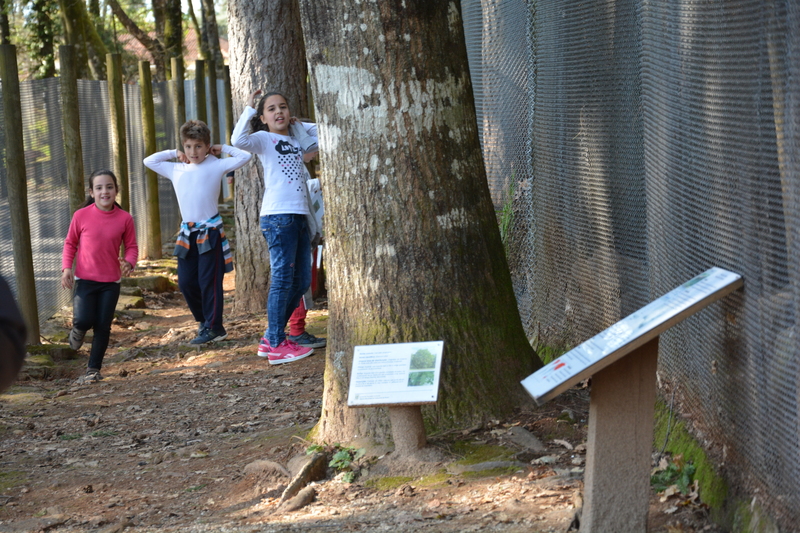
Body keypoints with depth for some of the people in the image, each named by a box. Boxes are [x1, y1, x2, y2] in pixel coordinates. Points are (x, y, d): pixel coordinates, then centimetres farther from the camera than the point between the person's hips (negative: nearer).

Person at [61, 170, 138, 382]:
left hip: (111, 282, 1)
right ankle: (78, 331, 24)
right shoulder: (81, 216, -6)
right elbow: (70, 243, 5)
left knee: (103, 326, 2)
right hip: (84, 279, -1)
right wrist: (66, 268, -6)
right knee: (83, 320, -14)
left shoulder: (124, 218, -4)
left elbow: (131, 246, 3)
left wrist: (129, 263, -17)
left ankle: (94, 369, 17)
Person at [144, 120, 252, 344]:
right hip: (187, 233, 5)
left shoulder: (216, 165, 1)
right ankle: (203, 320, 22)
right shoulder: (176, 170, 14)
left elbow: (244, 156, -3)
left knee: (209, 280, -5)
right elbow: (149, 161, 22)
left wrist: (222, 148, 4)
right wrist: (173, 153, 17)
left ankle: (213, 327, 2)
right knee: (186, 282, 4)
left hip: (210, 231, -5)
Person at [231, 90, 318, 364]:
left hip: (299, 216, 8)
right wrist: (248, 108, -13)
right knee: (283, 278, -9)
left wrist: (298, 124, 21)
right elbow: (239, 140, -20)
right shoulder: (264, 139, 0)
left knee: (301, 281, 8)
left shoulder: (296, 141, 19)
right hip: (278, 216, -8)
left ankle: (271, 338, 16)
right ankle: (276, 345, -5)